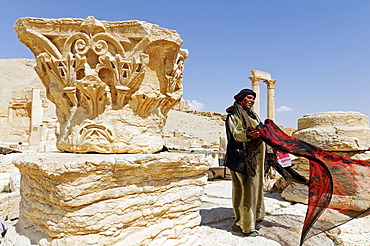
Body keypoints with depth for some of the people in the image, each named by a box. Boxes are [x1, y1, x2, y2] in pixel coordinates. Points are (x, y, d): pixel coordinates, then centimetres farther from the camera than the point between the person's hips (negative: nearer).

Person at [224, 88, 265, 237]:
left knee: (255, 186, 11)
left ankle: (254, 218, 23)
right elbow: (236, 134, -19)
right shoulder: (234, 115, -5)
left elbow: (261, 132, 26)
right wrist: (247, 134, -37)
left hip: (255, 157, 9)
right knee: (245, 187, -9)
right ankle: (243, 224, -2)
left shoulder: (253, 115, 21)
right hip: (242, 156, -8)